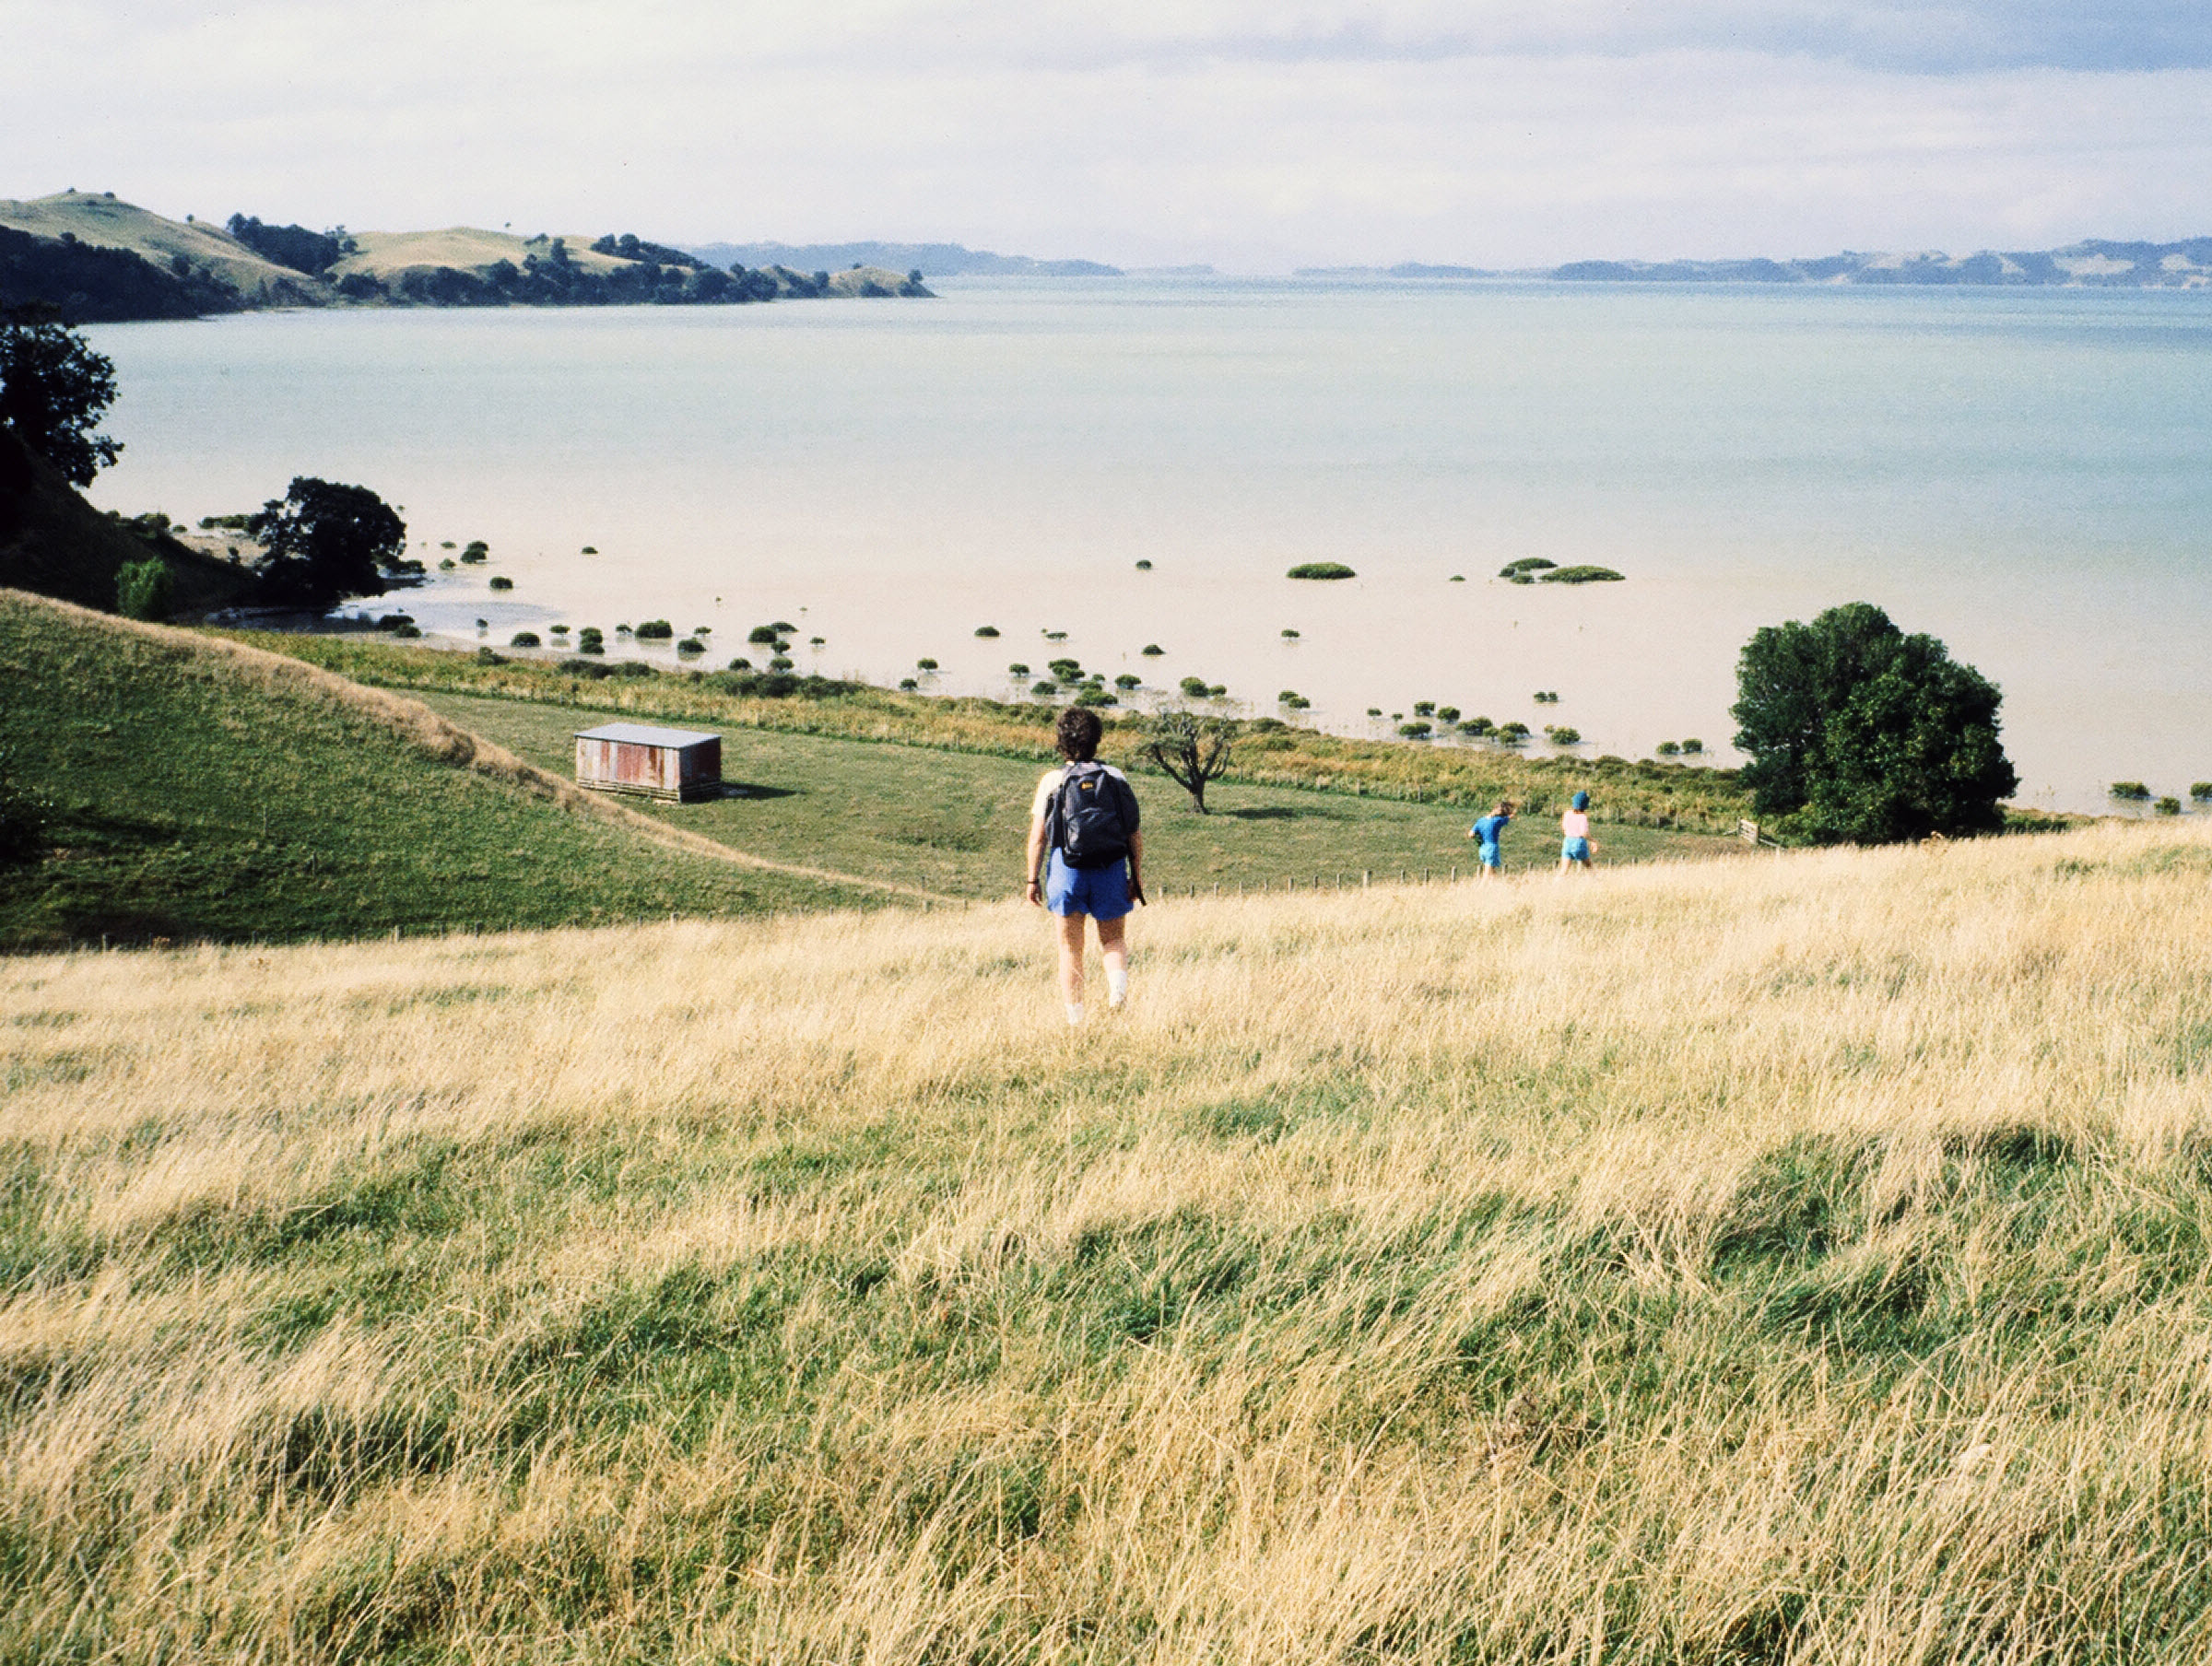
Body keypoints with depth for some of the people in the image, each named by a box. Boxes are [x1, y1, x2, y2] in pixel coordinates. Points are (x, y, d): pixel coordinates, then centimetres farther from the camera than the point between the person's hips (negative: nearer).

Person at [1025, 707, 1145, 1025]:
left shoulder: (1052, 781, -4)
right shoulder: (1117, 778, 1)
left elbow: (1038, 836, -5)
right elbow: (1135, 835, -1)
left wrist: (1033, 879, 2)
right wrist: (1137, 877, 5)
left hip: (1067, 869, -1)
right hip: (1112, 870, 1)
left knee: (1070, 948, 10)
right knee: (1113, 939, 16)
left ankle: (1075, 1018, 9)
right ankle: (1118, 981, -14)